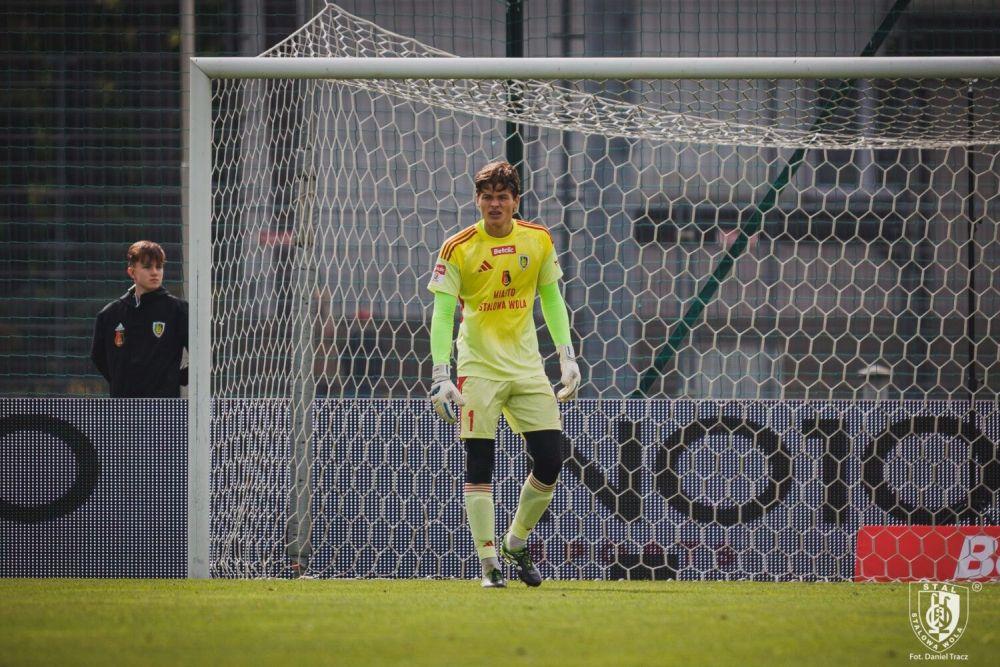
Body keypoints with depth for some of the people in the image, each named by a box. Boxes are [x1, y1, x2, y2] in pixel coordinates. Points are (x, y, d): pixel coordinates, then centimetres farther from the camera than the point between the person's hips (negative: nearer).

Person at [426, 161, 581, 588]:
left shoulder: (538, 241, 4)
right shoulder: (458, 249, -7)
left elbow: (551, 298, 14)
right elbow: (442, 314, -8)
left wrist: (567, 355, 6)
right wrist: (440, 376, -16)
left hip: (527, 366, 3)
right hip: (478, 368, -3)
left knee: (550, 462, -2)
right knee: (479, 467, -6)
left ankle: (516, 544, 18)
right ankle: (489, 564, 0)